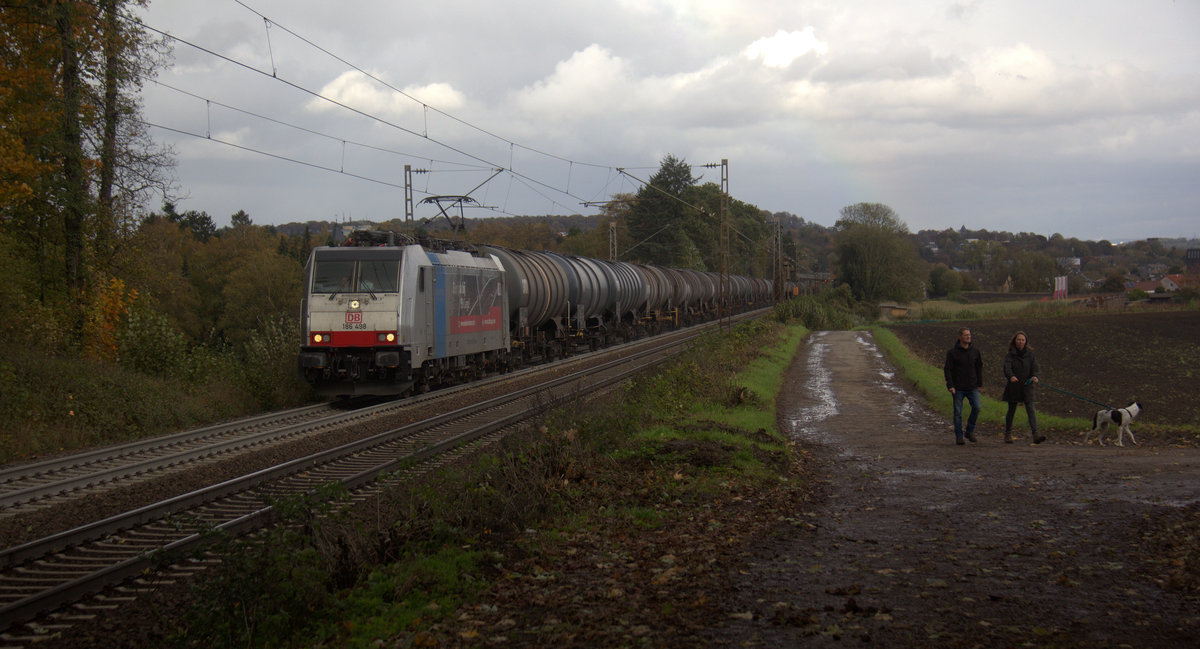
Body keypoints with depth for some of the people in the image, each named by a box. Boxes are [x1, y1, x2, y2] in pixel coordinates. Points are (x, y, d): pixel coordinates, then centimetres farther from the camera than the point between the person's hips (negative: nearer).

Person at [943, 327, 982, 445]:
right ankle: (958, 436, 10)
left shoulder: (975, 351, 5)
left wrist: (980, 384, 8)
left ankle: (970, 431, 9)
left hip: (972, 387, 3)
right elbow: (947, 369, -6)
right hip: (958, 388, -3)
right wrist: (950, 386, -13)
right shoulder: (952, 352, -6)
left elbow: (979, 368, 13)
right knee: (958, 412, 1)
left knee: (976, 407, -10)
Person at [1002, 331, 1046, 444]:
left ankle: (1035, 435, -18)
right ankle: (1007, 435, 22)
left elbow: (1034, 368, -1)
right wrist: (1011, 376, -38)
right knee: (1011, 410, 9)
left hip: (1027, 387, 1)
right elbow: (1007, 368, -17)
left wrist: (1034, 377, -23)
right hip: (1013, 387, -1)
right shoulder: (1010, 355, -2)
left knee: (1031, 409, -9)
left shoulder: (1030, 354, 6)